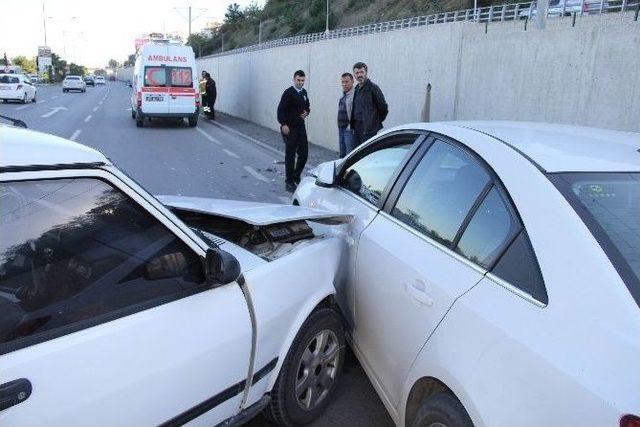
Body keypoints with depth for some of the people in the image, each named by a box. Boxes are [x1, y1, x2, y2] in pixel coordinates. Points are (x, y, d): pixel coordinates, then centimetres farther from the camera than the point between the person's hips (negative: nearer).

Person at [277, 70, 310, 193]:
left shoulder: (304, 92, 11)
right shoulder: (288, 92, -11)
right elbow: (281, 109, -14)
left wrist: (307, 112, 3)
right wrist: (284, 125, -21)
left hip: (301, 127, 7)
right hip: (289, 128, -7)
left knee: (304, 154, 8)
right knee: (290, 155, -1)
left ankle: (296, 177, 28)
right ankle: (289, 182, 8)